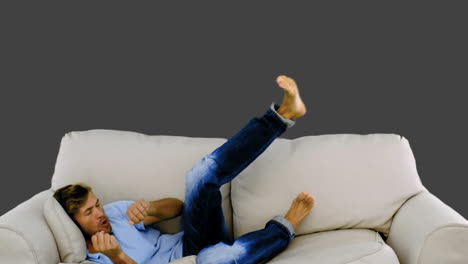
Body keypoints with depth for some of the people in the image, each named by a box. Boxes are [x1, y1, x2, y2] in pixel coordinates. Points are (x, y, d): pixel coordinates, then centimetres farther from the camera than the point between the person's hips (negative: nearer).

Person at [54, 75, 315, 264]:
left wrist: (148, 208, -15)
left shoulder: (112, 211, 6)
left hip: (191, 242, 6)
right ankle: (283, 229, -15)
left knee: (201, 175, -19)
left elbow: (176, 205, 7)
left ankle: (283, 114, -19)